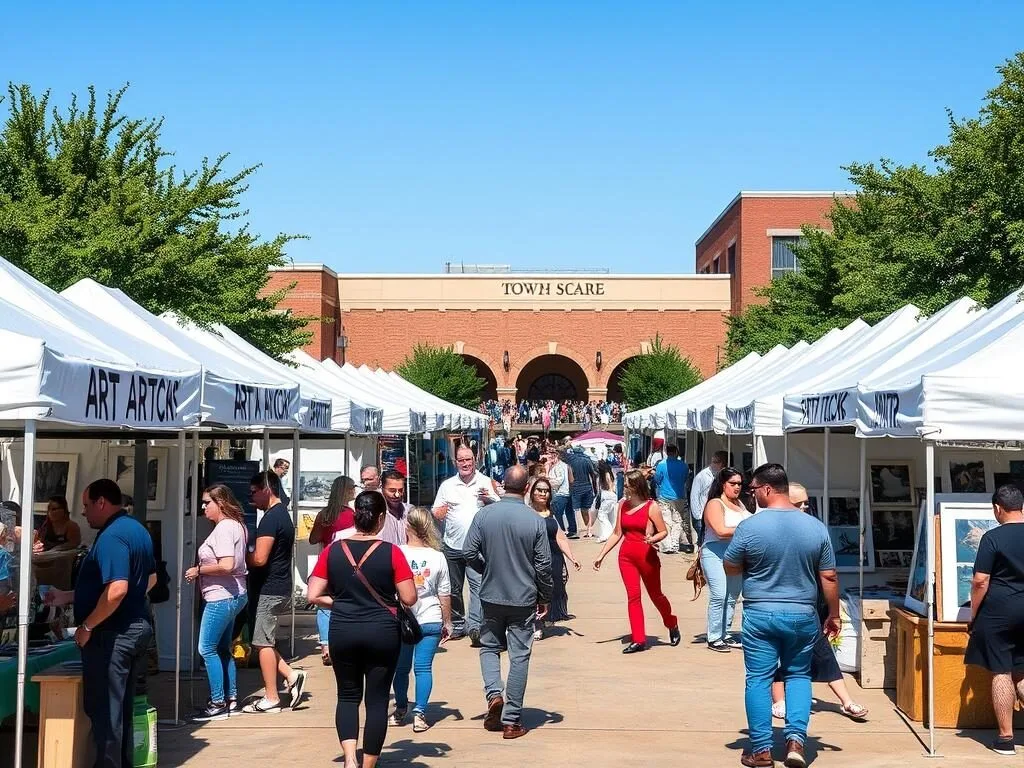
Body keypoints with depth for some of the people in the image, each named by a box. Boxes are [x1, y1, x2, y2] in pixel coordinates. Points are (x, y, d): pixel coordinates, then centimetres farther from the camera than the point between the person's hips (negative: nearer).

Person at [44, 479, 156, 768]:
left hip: (112, 633, -10)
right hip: (136, 627, 10)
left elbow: (117, 590, -30)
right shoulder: (137, 530, 12)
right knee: (122, 706, 17)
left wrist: (86, 626, -17)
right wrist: (68, 597, 21)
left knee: (104, 709, -1)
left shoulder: (111, 536, -20)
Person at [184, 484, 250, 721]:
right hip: (234, 595, 11)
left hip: (221, 597, -11)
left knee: (207, 649, -3)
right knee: (223, 649, 17)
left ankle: (218, 704, 0)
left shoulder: (223, 528, -18)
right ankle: (231, 699, 22)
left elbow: (226, 566, -28)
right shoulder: (236, 525, 13)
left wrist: (198, 570, -16)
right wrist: (201, 570, 14)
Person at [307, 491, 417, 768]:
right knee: (377, 700, 8)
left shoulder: (332, 551, -3)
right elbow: (409, 598, -9)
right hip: (382, 633, -2)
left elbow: (313, 596, -3)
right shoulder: (391, 552, -10)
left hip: (343, 633, 2)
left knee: (348, 696, 17)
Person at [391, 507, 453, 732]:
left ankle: (401, 711, 26)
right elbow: (445, 594, 2)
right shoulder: (437, 557, -3)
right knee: (424, 667, 2)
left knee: (401, 667, 13)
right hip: (431, 621, 1)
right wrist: (447, 622, 12)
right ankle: (419, 714, -5)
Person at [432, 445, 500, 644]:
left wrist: (488, 499, -15)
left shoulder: (485, 482, 5)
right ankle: (458, 624, 23)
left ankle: (475, 625, -19)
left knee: (477, 585, -15)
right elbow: (436, 513, 15)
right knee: (454, 589, 10)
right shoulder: (447, 485, 10)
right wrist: (439, 512, -9)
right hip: (452, 546, 3)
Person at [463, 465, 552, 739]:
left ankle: (493, 693, -3)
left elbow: (470, 553, -4)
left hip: (491, 596, 1)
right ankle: (511, 720, 9)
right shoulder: (535, 520, -11)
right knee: (519, 656, 6)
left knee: (489, 647, 20)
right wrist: (545, 598, 7)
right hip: (524, 598, -1)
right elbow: (543, 564, -7)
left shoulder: (484, 515, -7)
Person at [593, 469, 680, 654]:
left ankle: (672, 626, 36)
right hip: (626, 555, 4)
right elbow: (617, 534, 11)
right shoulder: (622, 504, 6)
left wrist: (653, 539, -24)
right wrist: (601, 555, 9)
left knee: (655, 594, 10)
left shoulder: (651, 507, -8)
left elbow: (663, 531, -3)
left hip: (647, 555, -4)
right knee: (633, 596, 0)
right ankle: (638, 640, 3)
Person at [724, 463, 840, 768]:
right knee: (799, 675, 18)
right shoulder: (816, 527, -3)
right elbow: (828, 577, 1)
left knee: (758, 680, 7)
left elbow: (730, 568, 0)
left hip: (760, 614, -2)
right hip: (803, 615, 3)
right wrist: (834, 614, 13)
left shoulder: (749, 526, -12)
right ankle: (796, 739, 3)